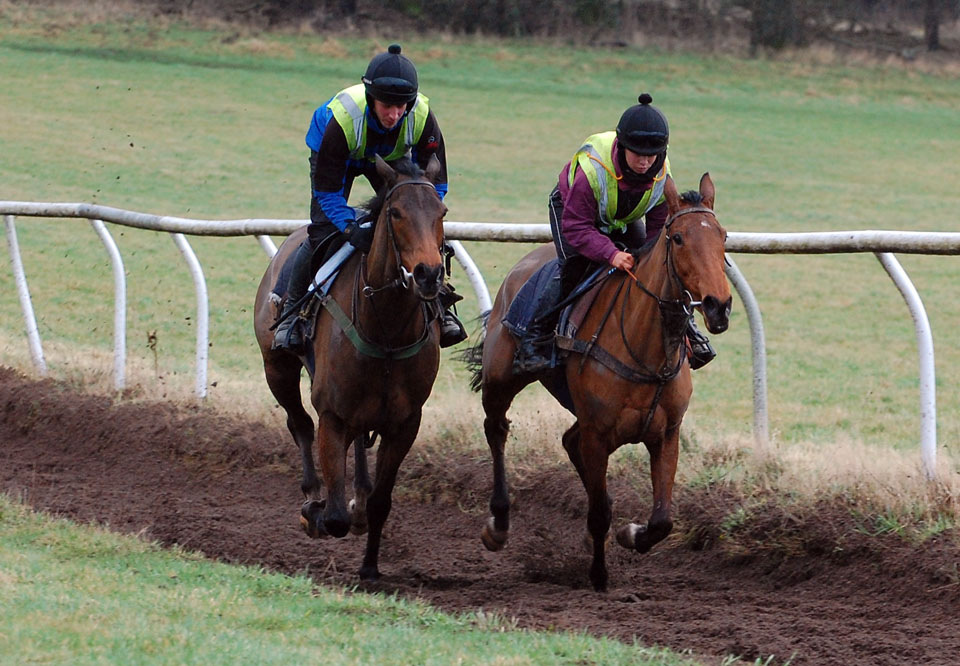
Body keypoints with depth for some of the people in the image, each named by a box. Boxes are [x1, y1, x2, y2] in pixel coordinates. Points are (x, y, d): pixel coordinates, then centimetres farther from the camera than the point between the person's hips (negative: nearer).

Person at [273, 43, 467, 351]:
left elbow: (435, 182, -24)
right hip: (341, 156, -3)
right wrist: (351, 228, -50)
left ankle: (437, 304, 8)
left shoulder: (423, 117, -36)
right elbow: (327, 189, -35)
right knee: (325, 231, -17)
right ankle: (292, 309, 1)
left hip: (391, 159, 3)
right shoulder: (342, 118, -44)